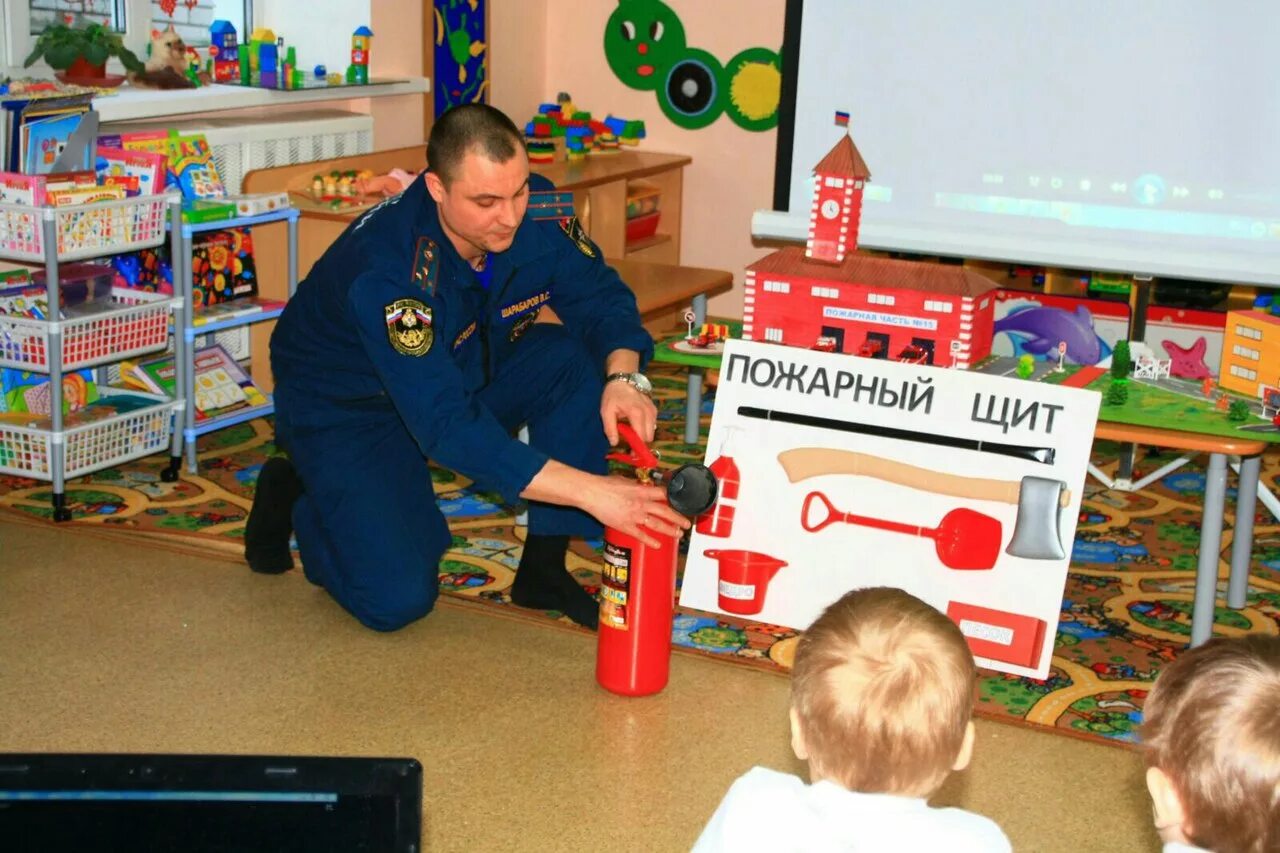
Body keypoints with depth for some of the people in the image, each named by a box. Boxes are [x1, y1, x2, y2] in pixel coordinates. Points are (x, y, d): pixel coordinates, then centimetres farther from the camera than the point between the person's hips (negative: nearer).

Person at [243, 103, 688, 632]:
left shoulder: (541, 213, -21)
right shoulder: (386, 272, -37)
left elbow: (600, 296, -7)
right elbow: (447, 426, -42)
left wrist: (623, 376, -31)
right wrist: (593, 491, -47)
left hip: (464, 375, 6)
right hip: (349, 407, -5)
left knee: (572, 360, -21)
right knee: (397, 599, -19)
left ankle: (544, 568, -9)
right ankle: (295, 500, 12)